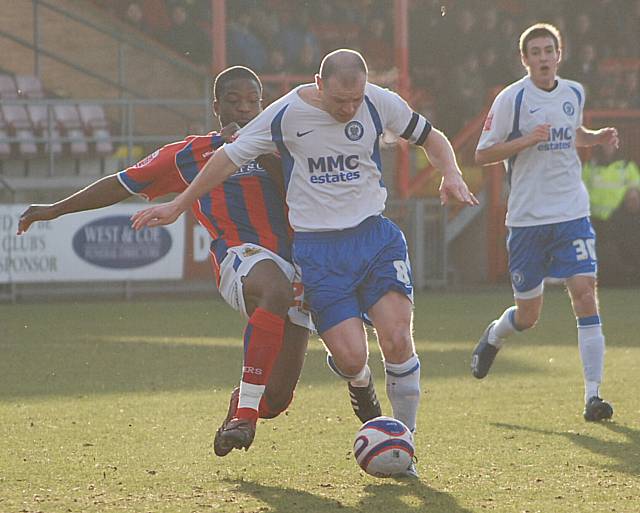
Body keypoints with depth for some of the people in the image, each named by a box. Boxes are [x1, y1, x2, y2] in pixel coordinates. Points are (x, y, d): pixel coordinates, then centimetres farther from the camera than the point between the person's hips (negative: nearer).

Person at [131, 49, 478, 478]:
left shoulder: (380, 103, -5)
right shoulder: (287, 113, -11)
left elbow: (431, 138, 13)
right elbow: (231, 156, 2)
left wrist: (451, 175, -8)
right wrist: (178, 206, 8)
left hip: (374, 236, 2)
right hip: (316, 246, -2)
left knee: (397, 341, -16)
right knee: (350, 357, -12)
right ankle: (360, 384, 28)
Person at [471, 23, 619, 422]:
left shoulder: (575, 93, 8)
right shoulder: (512, 98, -6)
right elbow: (483, 154, -5)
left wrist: (599, 137, 7)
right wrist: (527, 140, -18)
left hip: (572, 213, 3)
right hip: (527, 219, -3)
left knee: (585, 292, -14)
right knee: (528, 315, 5)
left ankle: (593, 395, -12)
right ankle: (494, 336, 43)